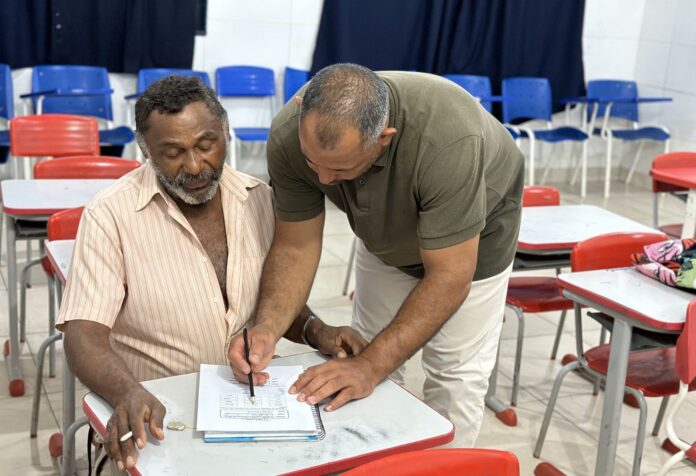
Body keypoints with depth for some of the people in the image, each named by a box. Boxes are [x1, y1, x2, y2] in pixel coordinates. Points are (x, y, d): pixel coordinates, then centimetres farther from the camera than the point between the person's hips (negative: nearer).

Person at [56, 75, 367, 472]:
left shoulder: (259, 198, 2)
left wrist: (316, 331, -7)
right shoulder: (111, 215, -11)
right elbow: (84, 334, -17)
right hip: (156, 411, -3)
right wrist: (129, 393, -37)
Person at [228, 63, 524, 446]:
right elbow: (296, 244, -20)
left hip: (472, 234, -3)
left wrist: (370, 366, -41)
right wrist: (267, 328, -36)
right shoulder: (289, 136, -31)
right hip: (385, 234, 4)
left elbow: (449, 277, -36)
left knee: (455, 372, 0)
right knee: (370, 353, 8)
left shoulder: (447, 141, -43)